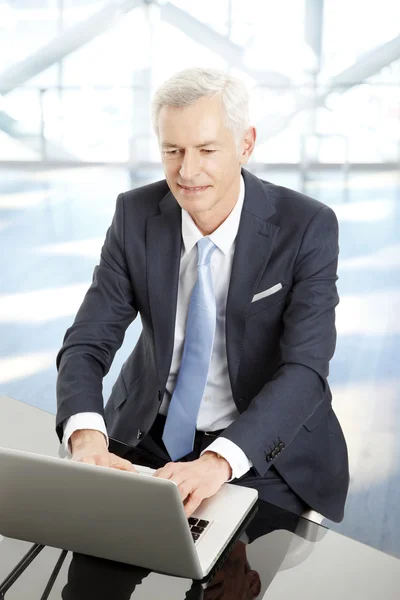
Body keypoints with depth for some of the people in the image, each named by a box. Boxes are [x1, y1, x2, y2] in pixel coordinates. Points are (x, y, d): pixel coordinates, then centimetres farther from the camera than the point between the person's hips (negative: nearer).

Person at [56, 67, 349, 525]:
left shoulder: (308, 227, -16)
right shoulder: (135, 215, -8)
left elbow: (305, 370, -23)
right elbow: (87, 343, -11)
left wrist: (219, 461, -39)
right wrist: (86, 438, -32)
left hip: (267, 450, -2)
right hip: (149, 439, 3)